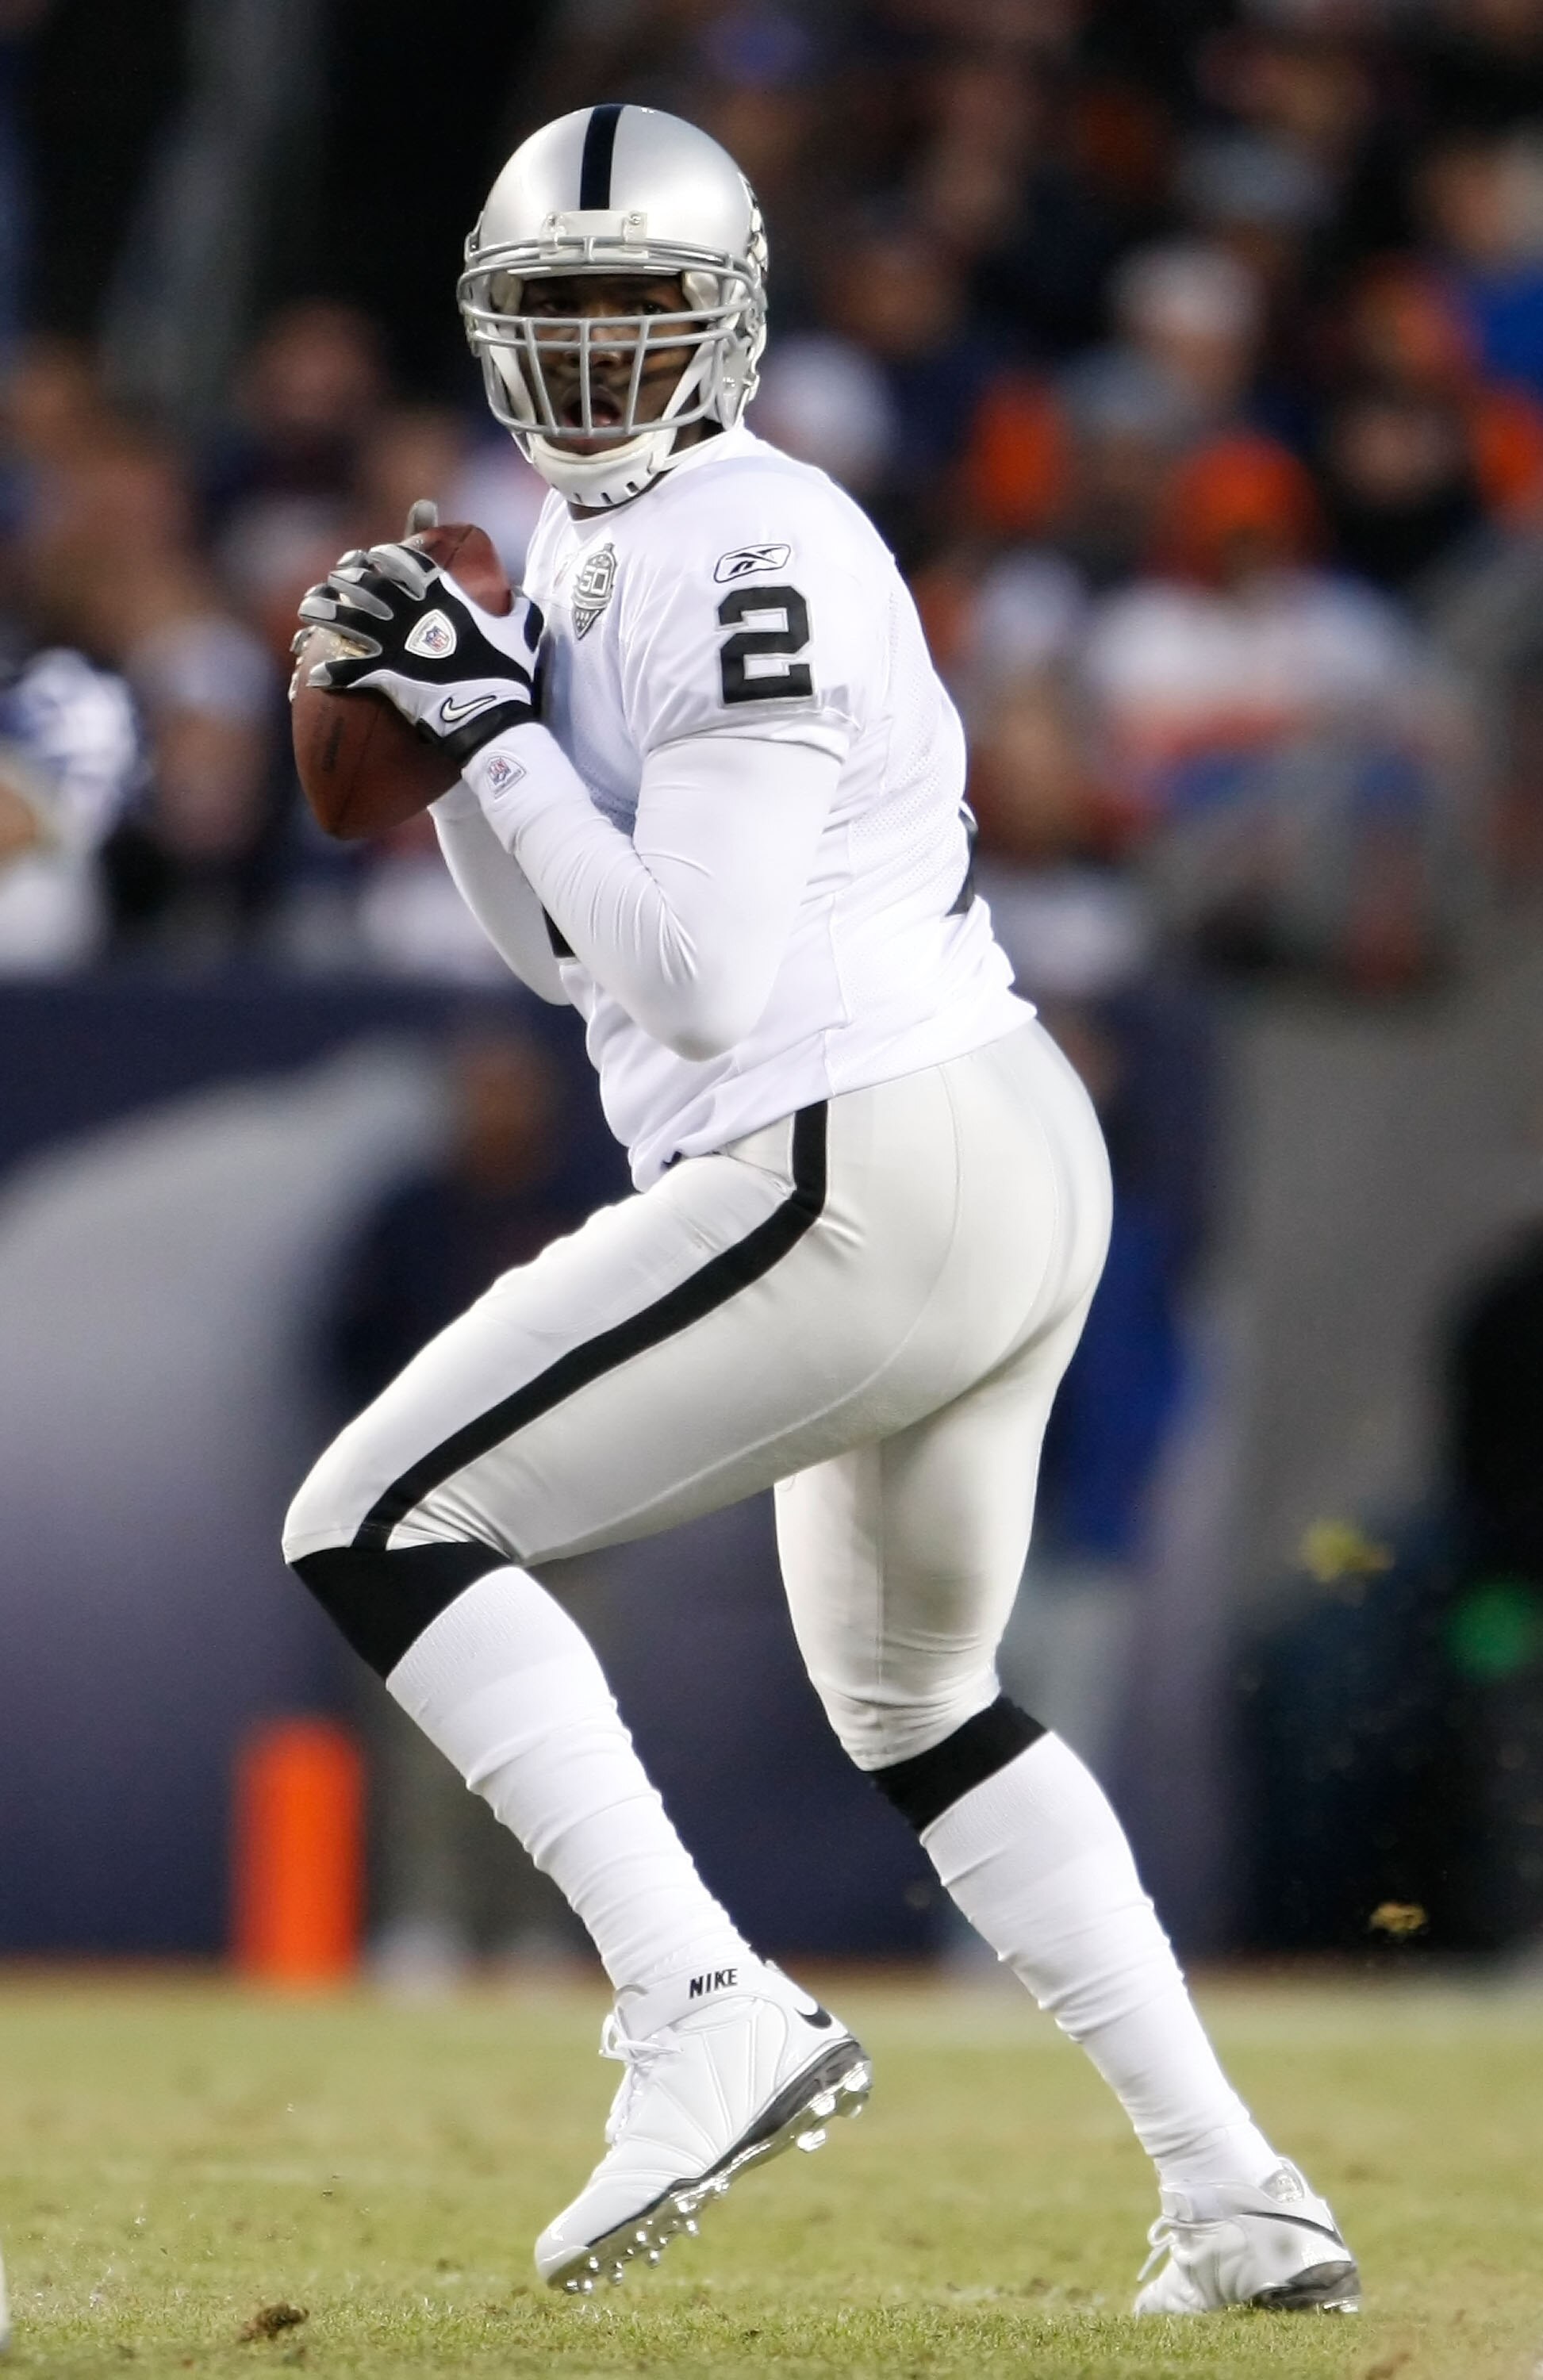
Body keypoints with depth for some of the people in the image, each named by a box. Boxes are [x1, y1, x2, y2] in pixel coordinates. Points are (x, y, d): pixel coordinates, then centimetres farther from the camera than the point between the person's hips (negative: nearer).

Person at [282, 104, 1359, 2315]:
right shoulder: (599, 548, 16)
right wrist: (441, 721, 7)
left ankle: (702, 2006, -17)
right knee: (918, 1702, 26)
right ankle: (1239, 2202, 21)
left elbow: (700, 976, -20)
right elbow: (568, 950, 21)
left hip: (859, 1181, -11)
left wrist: (498, 730, -13)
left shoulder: (748, 559, -14)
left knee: (379, 1528, -6)